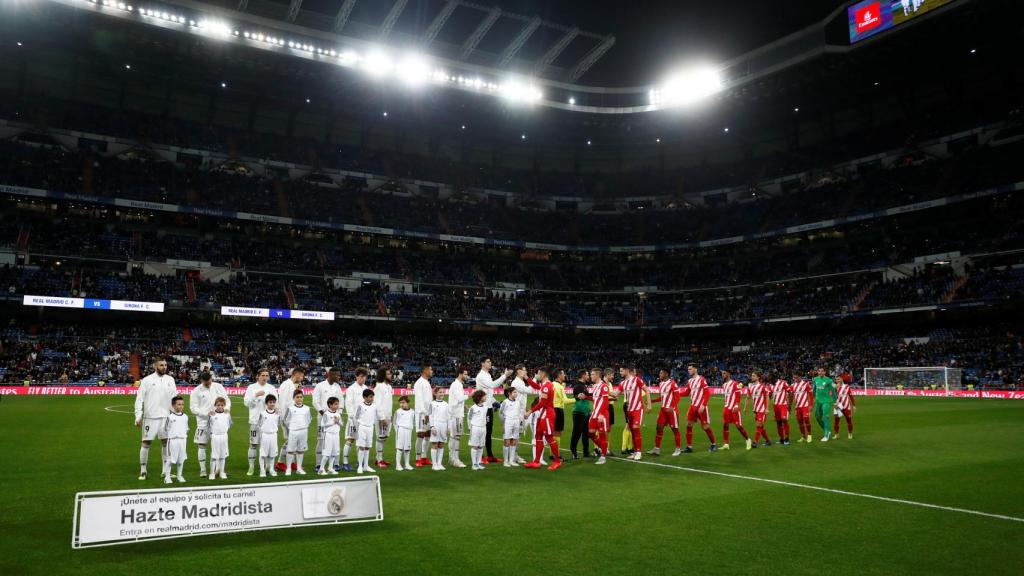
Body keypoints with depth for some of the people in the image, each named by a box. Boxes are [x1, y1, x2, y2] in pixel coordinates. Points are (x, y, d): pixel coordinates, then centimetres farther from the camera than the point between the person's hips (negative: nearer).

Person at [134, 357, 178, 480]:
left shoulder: (170, 380, 5)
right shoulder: (147, 380, -6)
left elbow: (174, 398, 7)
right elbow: (139, 399, -6)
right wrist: (138, 417, -12)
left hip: (165, 416, 4)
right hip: (150, 417, -3)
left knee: (166, 442, 8)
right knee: (146, 443, 1)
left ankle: (165, 470, 16)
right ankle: (143, 471, 11)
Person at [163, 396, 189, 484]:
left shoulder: (185, 417, 8)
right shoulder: (170, 417, -4)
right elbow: (166, 430, 1)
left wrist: (186, 442, 12)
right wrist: (168, 439, -3)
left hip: (182, 440, 4)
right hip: (172, 440, -4)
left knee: (181, 459, 9)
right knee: (170, 459, -2)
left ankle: (180, 476, 20)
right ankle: (167, 477, 6)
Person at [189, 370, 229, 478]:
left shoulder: (218, 387, 3)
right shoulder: (196, 391, -4)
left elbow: (226, 399, 10)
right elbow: (193, 408, -6)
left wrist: (227, 407, -11)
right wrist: (206, 413, -19)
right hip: (203, 422, -2)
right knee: (202, 445, 0)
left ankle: (214, 468, 14)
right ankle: (202, 470, 9)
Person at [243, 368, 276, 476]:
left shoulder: (271, 388, 8)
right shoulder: (251, 387, 1)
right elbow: (246, 402, -6)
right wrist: (256, 395, -18)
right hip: (255, 420, -2)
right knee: (253, 444, 2)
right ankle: (251, 467, 11)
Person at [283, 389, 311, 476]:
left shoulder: (306, 408, 4)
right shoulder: (290, 409, -3)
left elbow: (309, 420, 12)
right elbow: (286, 421, 1)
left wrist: (304, 427, 3)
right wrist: (290, 429, 0)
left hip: (303, 432, 3)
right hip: (292, 432, -3)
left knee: (300, 450, 10)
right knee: (290, 450, 2)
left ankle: (299, 468, 19)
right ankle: (288, 469, 9)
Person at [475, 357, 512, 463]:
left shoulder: (488, 375, 16)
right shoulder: (481, 375, -14)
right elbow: (492, 385, -29)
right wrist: (504, 375, -29)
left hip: (489, 407, 9)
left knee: (489, 431, 13)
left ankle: (490, 455, 20)